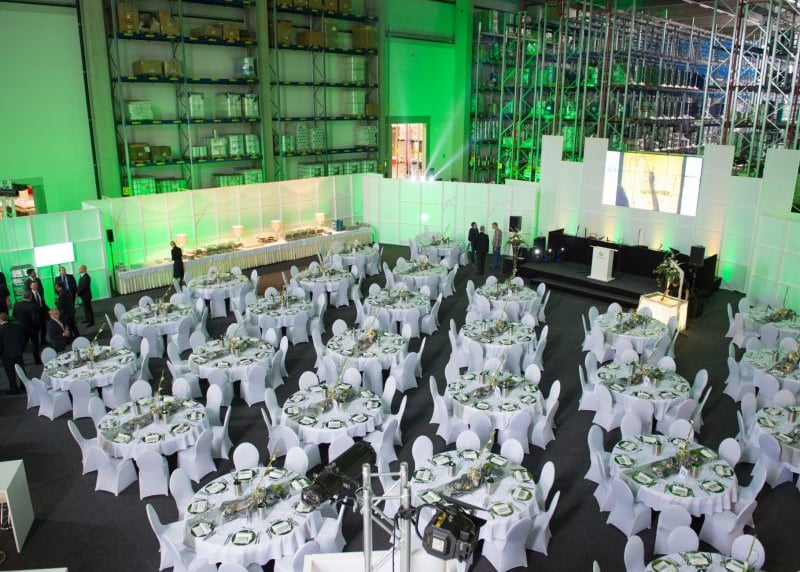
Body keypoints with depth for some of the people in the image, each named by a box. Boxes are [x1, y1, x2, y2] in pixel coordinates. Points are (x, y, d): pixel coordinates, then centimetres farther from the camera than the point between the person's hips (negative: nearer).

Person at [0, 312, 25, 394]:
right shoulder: (17, 327, -2)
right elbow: (22, 340, 2)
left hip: (7, 354, -4)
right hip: (18, 352, 4)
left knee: (10, 372, 7)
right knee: (21, 370, 15)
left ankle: (14, 389, 12)